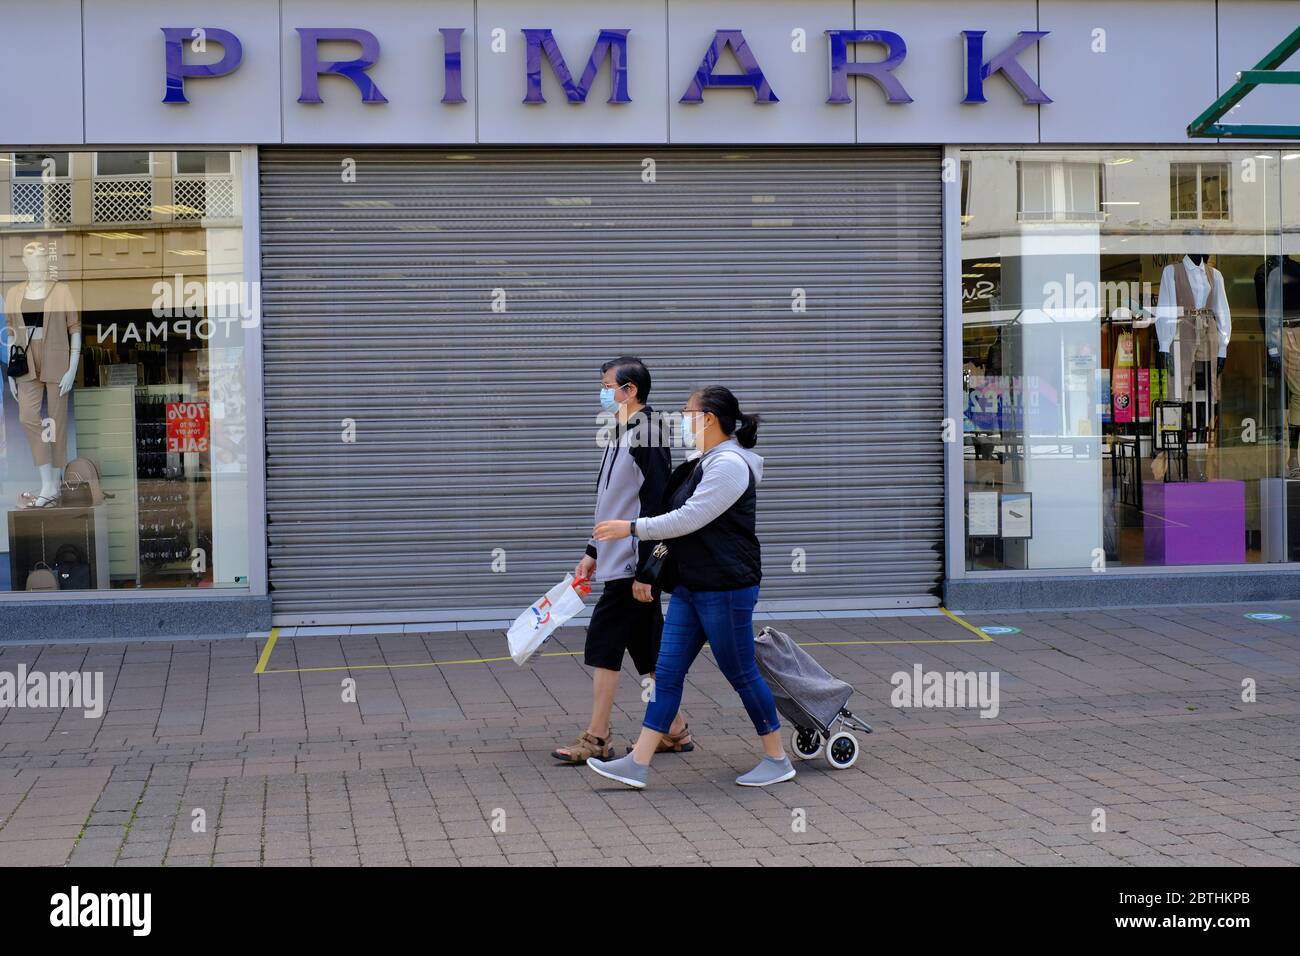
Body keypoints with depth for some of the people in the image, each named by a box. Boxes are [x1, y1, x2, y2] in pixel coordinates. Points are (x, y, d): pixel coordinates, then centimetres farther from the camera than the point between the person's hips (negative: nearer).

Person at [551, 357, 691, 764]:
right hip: (618, 561, 10)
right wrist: (592, 553, 22)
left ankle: (596, 740, -1)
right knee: (648, 647, 13)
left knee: (603, 643, -7)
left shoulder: (647, 435, -15)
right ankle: (675, 731, 20)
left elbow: (655, 507, -20)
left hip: (633, 565, -10)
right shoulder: (621, 433, 15)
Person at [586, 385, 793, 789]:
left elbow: (690, 518, -23)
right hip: (691, 587, 10)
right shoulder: (705, 461, 14)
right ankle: (638, 764, 5)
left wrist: (632, 528, -19)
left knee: (741, 673, 1)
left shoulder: (729, 464, -17)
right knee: (667, 672, 5)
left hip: (726, 588, -10)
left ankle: (778, 760, 16)